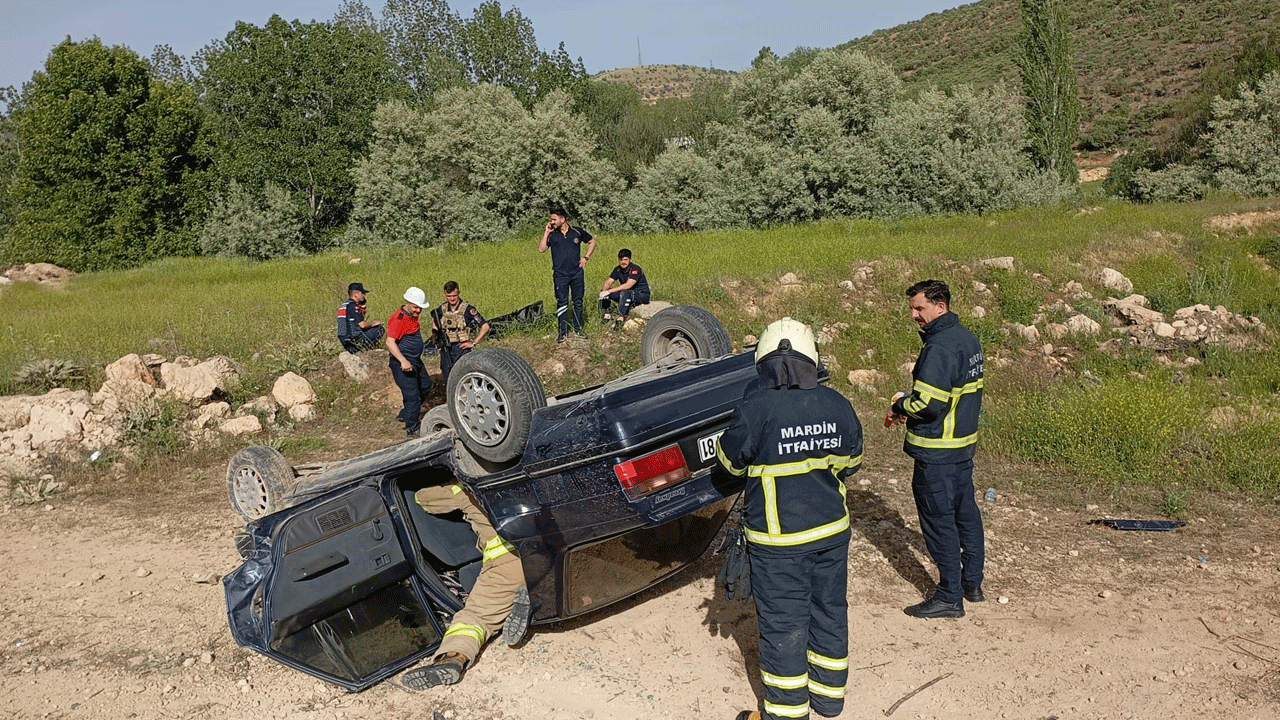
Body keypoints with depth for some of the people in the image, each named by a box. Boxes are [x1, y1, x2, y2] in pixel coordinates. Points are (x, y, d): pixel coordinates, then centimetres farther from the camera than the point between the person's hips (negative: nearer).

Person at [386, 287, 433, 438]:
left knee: (425, 386, 22)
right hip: (402, 364, -10)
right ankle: (412, 429, 2)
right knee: (412, 395, -10)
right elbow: (390, 342, -30)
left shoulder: (412, 315, 10)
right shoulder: (398, 318, -21)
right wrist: (403, 361, -38)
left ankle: (404, 415, 32)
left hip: (416, 361, 10)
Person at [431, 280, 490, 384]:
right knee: (448, 382, 9)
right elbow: (434, 321, 30)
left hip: (461, 348, -5)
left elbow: (485, 326, -8)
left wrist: (473, 343, -9)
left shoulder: (468, 309, -8)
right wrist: (436, 332, 11)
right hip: (445, 350, 5)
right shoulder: (441, 309, 7)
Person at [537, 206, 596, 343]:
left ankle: (577, 329, 20)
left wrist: (586, 257, 6)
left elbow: (592, 242, 15)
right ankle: (562, 332, 6)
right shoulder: (552, 234, 2)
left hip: (577, 273, 1)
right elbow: (541, 249, -9)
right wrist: (546, 233, -11)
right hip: (560, 274, -1)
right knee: (562, 303, 0)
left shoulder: (577, 231, 1)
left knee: (578, 302, 8)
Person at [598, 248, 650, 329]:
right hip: (627, 295, 7)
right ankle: (607, 316, -7)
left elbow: (628, 285, -32)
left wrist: (610, 291, -34)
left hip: (642, 295, -7)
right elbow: (608, 282, -2)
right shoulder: (618, 269, 1)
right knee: (605, 290, -7)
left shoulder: (635, 269, -21)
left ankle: (620, 318, -37)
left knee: (625, 293, -39)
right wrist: (604, 291, -26)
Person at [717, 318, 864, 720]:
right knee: (829, 612, 20)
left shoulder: (755, 408, -20)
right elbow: (852, 461, 11)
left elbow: (731, 460, -5)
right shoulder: (836, 404, -4)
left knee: (782, 625, 7)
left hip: (779, 540, -5)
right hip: (833, 529, 5)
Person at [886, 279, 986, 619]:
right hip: (964, 444, 10)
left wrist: (899, 406, -8)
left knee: (939, 520, 0)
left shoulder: (939, 347, -23)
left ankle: (949, 597, 9)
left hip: (936, 453, -10)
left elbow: (928, 403, -27)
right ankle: (973, 583, 31)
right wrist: (910, 402, 11)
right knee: (965, 511, 18)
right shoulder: (968, 339, 8)